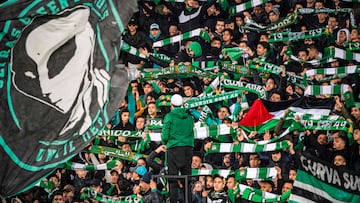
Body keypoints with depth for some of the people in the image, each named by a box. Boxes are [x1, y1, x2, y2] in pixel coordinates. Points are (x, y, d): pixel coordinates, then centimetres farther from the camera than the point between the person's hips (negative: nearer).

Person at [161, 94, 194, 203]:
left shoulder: (169, 116, -2)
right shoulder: (189, 117, 12)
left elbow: (165, 135, -5)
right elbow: (192, 134, 15)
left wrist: (165, 143, 13)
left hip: (174, 148, -4)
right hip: (188, 148, 4)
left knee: (173, 176, 0)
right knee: (187, 175, 9)